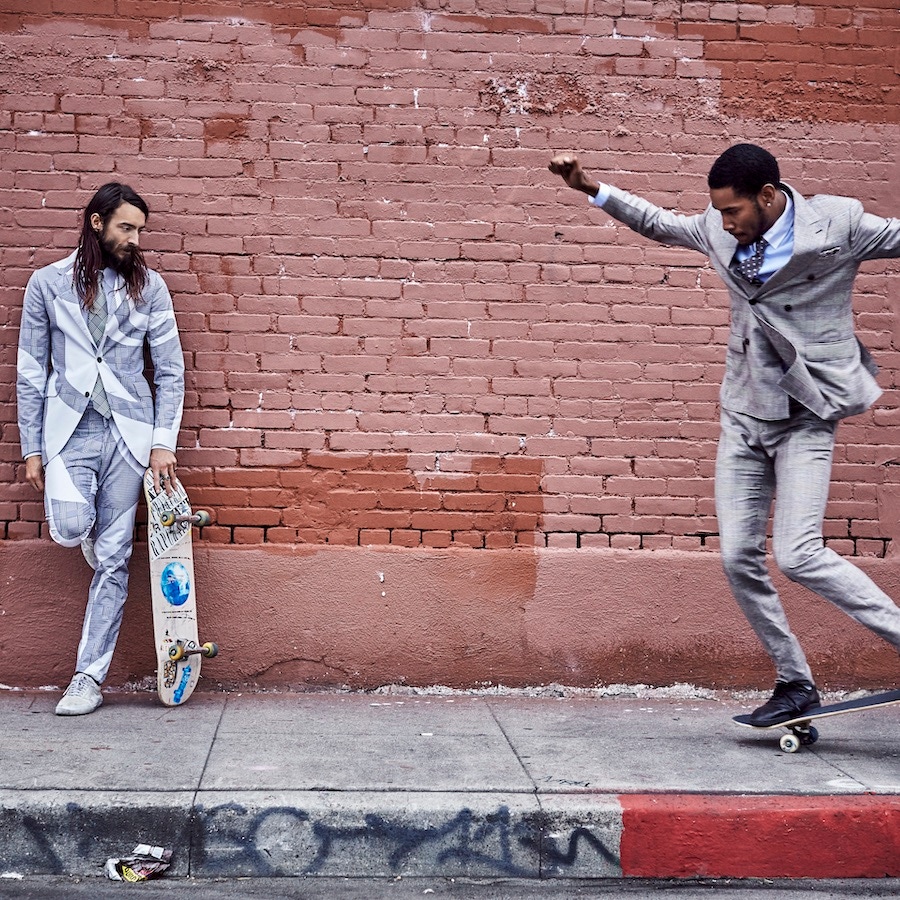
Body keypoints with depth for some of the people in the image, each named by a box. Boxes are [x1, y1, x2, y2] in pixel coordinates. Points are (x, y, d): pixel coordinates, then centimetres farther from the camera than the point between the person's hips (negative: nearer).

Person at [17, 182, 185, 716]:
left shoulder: (149, 287, 4)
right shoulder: (48, 284, 4)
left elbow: (171, 371, 5)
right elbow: (31, 372, 6)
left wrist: (163, 442, -4)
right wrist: (32, 448, 3)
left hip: (128, 431, 1)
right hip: (69, 428, 0)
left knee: (114, 557, 1)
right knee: (71, 526, -25)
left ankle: (89, 678, 10)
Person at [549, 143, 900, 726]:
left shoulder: (838, 224, -11)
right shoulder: (719, 230, 3)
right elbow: (658, 223, 19)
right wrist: (590, 188, 14)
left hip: (806, 415, -5)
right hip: (745, 415, 5)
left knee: (798, 555, -17)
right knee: (739, 558, 3)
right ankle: (795, 683, 17)